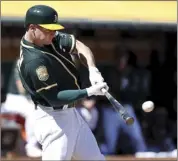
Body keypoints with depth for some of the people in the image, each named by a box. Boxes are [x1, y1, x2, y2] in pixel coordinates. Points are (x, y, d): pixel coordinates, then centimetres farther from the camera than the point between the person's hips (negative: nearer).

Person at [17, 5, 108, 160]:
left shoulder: (50, 37, -1)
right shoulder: (33, 61, -27)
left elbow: (78, 45, 0)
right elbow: (54, 98, -25)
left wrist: (93, 69, -17)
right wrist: (89, 92, -25)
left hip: (70, 113, 10)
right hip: (53, 119, -10)